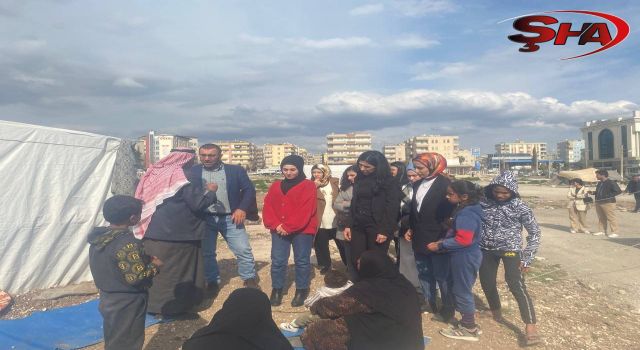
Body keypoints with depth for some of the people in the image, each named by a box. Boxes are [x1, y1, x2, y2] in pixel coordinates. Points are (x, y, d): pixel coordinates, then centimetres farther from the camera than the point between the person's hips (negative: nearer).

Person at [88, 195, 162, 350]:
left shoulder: (99, 237, 1)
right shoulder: (127, 243, -27)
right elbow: (136, 278, -28)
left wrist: (145, 259, 6)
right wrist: (154, 266, -10)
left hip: (109, 300, 9)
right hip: (127, 305, -9)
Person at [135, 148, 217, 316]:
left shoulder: (153, 172, 7)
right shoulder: (184, 176, -15)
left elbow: (143, 199, 16)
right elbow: (198, 203, -19)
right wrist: (210, 191, -4)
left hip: (153, 232, 7)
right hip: (177, 234, -7)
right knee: (176, 269, 5)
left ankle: (152, 303, 28)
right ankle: (172, 307, 14)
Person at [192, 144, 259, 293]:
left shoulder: (236, 170, 2)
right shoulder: (193, 172, 4)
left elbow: (249, 189, 0)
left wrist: (242, 208, -10)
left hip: (230, 218, -1)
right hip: (204, 219, 1)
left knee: (243, 250, 0)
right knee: (206, 252, 10)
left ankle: (249, 279, 18)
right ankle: (212, 282, 28)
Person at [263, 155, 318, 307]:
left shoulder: (308, 186, -4)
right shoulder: (275, 186, 12)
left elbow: (306, 210, -13)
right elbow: (268, 207, 6)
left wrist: (288, 227, -16)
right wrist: (276, 225, -11)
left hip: (302, 230, -4)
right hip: (279, 230, 4)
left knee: (302, 261, 5)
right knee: (277, 261, 5)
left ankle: (301, 291, 18)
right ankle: (276, 291, 19)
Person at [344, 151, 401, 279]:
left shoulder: (388, 182, -7)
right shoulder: (359, 179, 12)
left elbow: (392, 208, -12)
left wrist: (386, 231, -17)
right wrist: (349, 225, 10)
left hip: (377, 228, -6)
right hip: (358, 227, 6)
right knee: (356, 262, 6)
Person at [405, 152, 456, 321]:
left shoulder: (445, 184, -10)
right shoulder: (417, 185, 10)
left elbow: (450, 212, -12)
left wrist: (443, 238, -15)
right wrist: (410, 229, 10)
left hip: (437, 240, -7)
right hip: (420, 239, 7)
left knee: (442, 276, 3)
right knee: (424, 274, 15)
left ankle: (448, 311, 17)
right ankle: (429, 305, 30)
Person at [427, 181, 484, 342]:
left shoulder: (466, 214, -24)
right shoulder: (465, 210, 8)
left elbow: (463, 240, -29)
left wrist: (439, 246, -21)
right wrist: (443, 241, 6)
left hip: (465, 258, -10)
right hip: (464, 256, 10)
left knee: (462, 291, 4)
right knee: (459, 289, 19)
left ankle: (469, 329, 20)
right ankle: (468, 323, 33)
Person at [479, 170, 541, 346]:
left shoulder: (520, 207, -12)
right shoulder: (483, 202, -6)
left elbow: (534, 232, -4)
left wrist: (527, 258, -8)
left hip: (510, 249, -3)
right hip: (486, 249, 4)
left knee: (516, 285, -17)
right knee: (487, 283, 11)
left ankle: (530, 325, -9)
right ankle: (495, 311, 38)